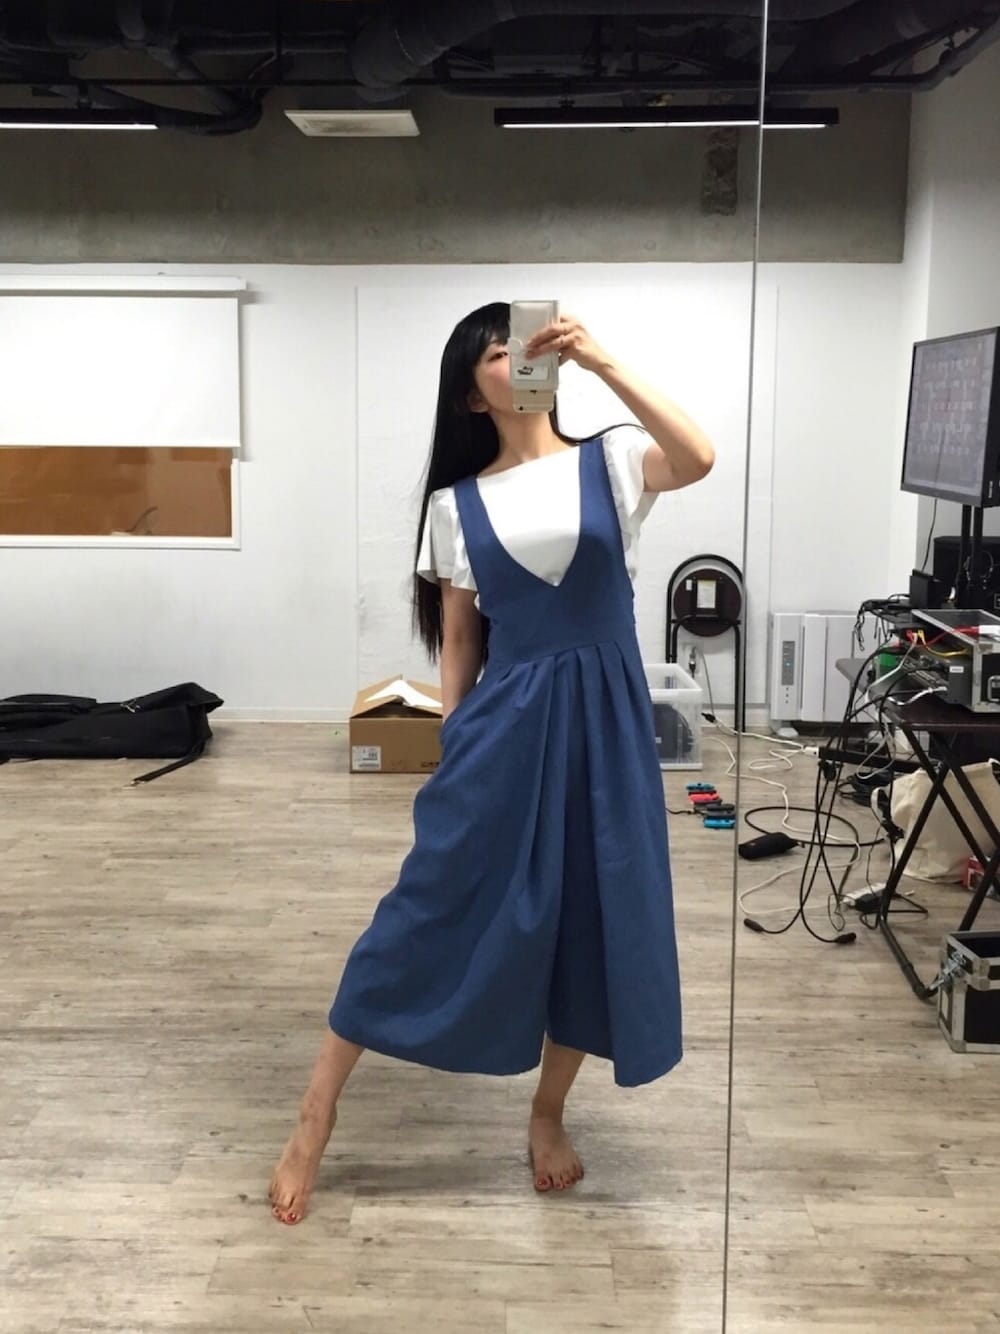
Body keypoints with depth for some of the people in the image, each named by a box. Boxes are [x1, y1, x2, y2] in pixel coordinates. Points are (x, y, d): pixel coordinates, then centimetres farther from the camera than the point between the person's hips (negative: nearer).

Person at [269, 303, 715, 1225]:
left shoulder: (610, 464, 2)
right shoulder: (457, 504, 5)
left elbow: (699, 459, -20)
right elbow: (458, 639, 8)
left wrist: (602, 363, -25)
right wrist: (454, 747, 5)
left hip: (602, 713, 1)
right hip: (504, 717, 0)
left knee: (595, 913, 8)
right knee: (432, 906, 0)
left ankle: (548, 1116, 30)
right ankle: (316, 1117, 13)